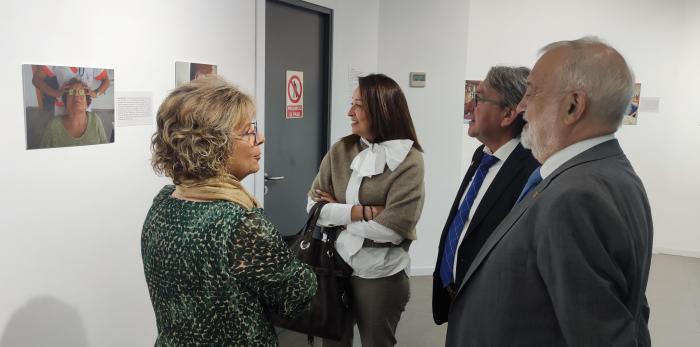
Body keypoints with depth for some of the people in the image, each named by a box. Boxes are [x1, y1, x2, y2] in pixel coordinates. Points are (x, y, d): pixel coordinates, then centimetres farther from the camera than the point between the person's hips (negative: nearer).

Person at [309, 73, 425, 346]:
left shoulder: (408, 160, -13)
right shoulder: (340, 150, -1)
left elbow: (392, 228, -21)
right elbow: (314, 206, -7)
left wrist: (338, 213, -12)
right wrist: (364, 211, -18)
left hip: (381, 275, -4)